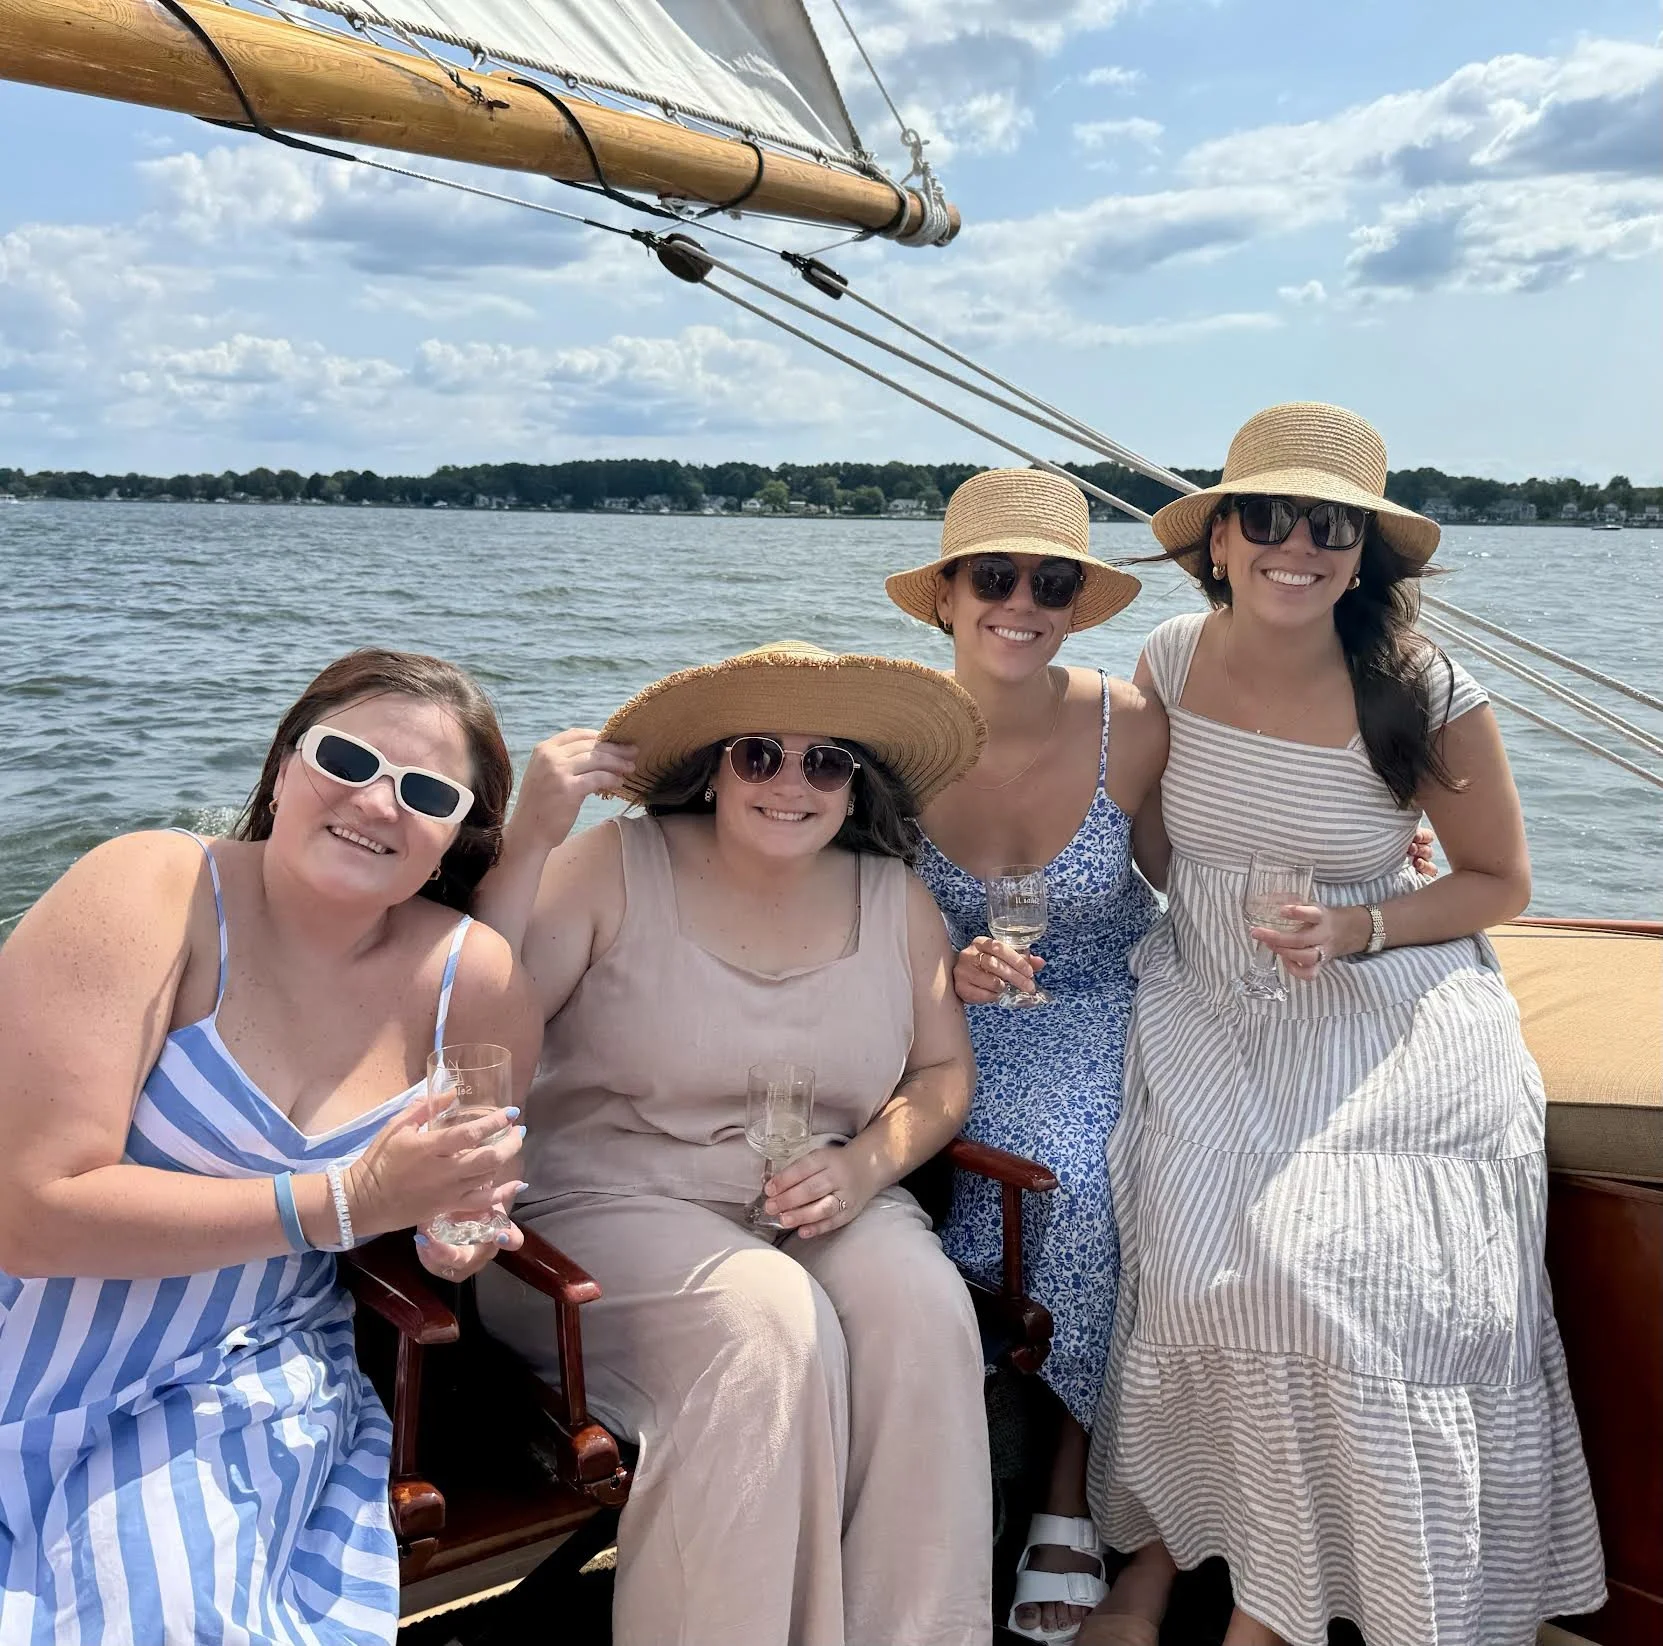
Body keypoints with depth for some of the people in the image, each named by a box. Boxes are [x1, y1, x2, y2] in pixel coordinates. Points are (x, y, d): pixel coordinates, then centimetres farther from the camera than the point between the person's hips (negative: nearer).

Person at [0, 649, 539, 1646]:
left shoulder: (475, 979, -8)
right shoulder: (148, 893, -17)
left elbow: (487, 1171, 12)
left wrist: (458, 1224, -12)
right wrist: (345, 1203, -26)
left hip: (239, 1381, 3)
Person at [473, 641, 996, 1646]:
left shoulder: (894, 901, 5)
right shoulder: (615, 868, -8)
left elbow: (945, 1071, 11)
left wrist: (866, 1164, -9)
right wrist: (531, 837, -22)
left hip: (815, 1202, 4)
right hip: (607, 1204, -3)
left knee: (925, 1309, -25)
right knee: (774, 1324, -31)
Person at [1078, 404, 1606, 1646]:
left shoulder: (1431, 699, -12)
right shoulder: (1173, 662, -3)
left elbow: (1501, 882, 0)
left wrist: (1355, 930, -15)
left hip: (1383, 1030, -2)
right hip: (1207, 1019, 2)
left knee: (1341, 1281, -19)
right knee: (1197, 1263, -18)